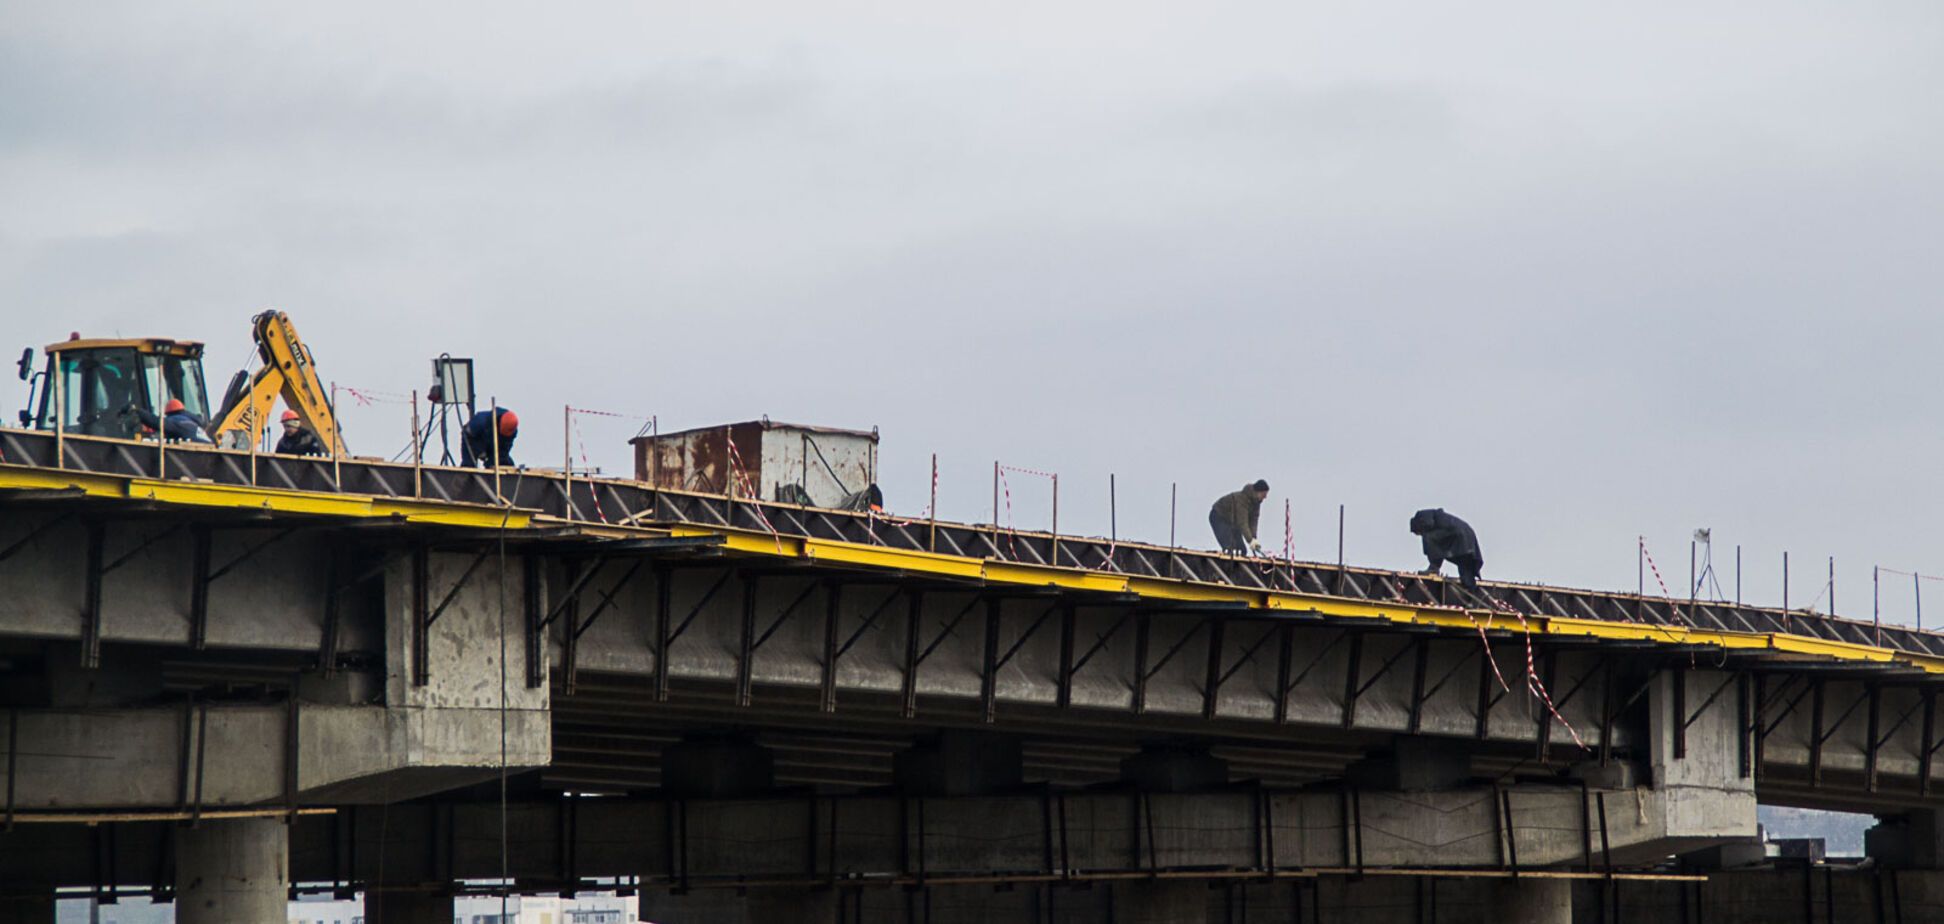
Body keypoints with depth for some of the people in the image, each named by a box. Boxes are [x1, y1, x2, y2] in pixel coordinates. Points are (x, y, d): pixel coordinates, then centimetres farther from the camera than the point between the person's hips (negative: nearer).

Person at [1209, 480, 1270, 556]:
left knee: (1242, 550, -2)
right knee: (1230, 547, -25)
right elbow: (1242, 522, -40)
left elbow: (1253, 521, -13)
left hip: (1232, 520, 9)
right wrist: (1250, 540, -47)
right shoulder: (1242, 498, -34)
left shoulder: (1256, 501, -7)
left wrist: (1253, 538, -27)